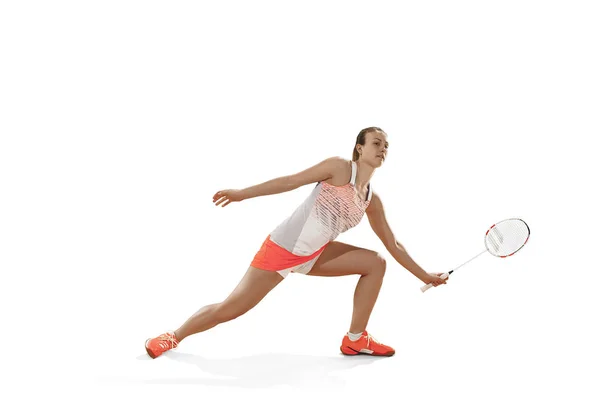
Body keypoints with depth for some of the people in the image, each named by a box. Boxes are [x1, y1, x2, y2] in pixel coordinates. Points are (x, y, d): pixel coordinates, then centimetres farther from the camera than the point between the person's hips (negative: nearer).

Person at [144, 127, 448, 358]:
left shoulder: (372, 201, 6)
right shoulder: (340, 167, -12)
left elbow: (392, 244, 13)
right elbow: (293, 180, -12)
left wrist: (423, 275, 15)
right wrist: (242, 193, -12)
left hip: (315, 255, 7)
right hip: (281, 248, -6)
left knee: (375, 263, -3)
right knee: (229, 309, -6)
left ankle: (355, 339, 4)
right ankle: (174, 336, 19)